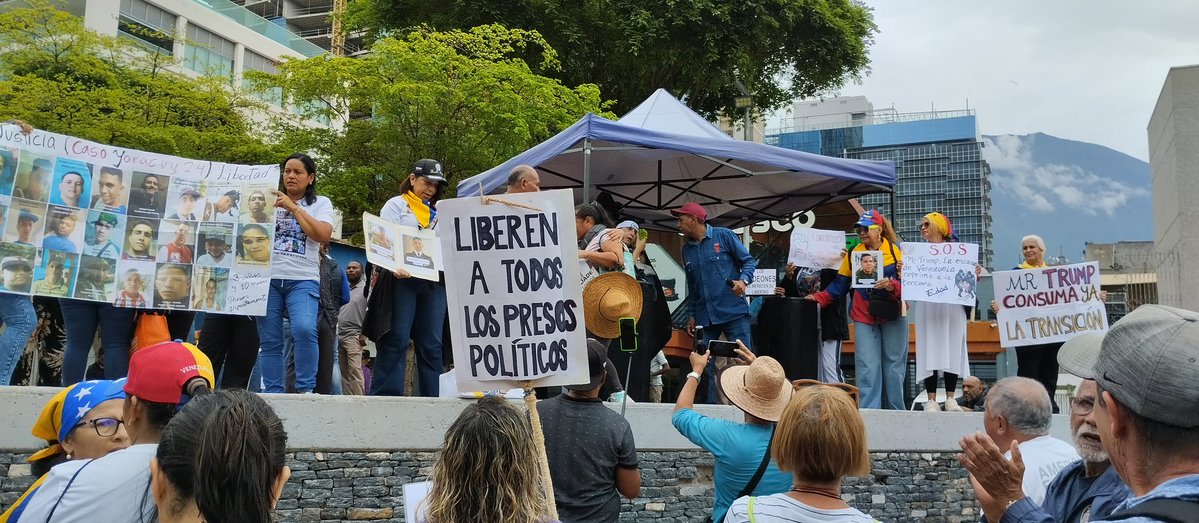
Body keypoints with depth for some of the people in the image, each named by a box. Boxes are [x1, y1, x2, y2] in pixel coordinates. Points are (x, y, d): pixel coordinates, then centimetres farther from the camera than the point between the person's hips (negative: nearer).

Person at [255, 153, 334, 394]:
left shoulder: (320, 203, 11)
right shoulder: (271, 200, 17)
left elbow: (323, 235, -7)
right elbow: (251, 231, 16)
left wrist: (293, 207, -7)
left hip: (303, 279, -3)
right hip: (268, 278, 3)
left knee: (304, 329, -25)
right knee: (269, 341, -1)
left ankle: (306, 389, -15)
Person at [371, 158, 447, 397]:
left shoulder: (438, 212, 24)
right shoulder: (396, 205, 9)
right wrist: (395, 267, -23)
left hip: (435, 281, 4)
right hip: (403, 279, -4)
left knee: (431, 344, 1)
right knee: (397, 339, -10)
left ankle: (431, 399, 3)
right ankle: (385, 395, -8)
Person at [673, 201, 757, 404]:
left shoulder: (724, 236, 0)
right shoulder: (687, 249, 16)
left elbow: (748, 261, 1)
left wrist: (743, 280, -19)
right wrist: (691, 315, 17)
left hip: (734, 313, -5)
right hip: (704, 318, 5)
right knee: (704, 368, 3)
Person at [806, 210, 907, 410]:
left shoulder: (897, 250, -2)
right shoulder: (854, 253, 7)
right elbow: (840, 284, 8)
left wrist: (892, 286, -26)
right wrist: (819, 297, -2)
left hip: (893, 316, -2)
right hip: (864, 317, 2)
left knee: (893, 366, 4)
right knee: (867, 367, -5)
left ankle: (895, 413, 12)